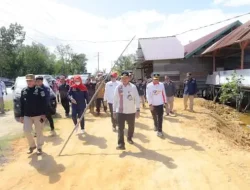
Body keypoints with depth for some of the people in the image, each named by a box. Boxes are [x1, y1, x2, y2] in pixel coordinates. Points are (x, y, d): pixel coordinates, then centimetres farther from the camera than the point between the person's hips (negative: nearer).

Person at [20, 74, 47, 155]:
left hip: (38, 115, -3)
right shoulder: (23, 91, 7)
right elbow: (22, 104, 10)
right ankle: (32, 145, 23)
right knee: (26, 131, -2)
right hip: (27, 116, 4)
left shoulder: (40, 90, -6)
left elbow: (44, 103, -9)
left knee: (39, 132, 5)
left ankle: (39, 147, 22)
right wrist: (22, 115, 9)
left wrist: (43, 114, -14)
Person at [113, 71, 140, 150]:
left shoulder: (133, 87, -6)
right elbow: (115, 99, 3)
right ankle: (121, 144, 2)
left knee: (131, 126, 17)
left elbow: (137, 99, -4)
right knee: (120, 128, -3)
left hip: (131, 111, 1)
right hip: (120, 111, 0)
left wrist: (138, 109, -9)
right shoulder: (118, 87, -2)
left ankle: (129, 138, 41)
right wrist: (114, 110, 3)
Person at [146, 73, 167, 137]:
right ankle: (156, 126, 42)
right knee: (154, 117, 17)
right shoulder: (149, 86, -11)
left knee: (160, 118, -3)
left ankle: (159, 131, 4)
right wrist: (150, 104, -18)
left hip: (160, 104, 1)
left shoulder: (161, 85, -2)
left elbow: (163, 94, 5)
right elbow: (148, 95, -14)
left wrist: (165, 102, 8)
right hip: (153, 104, 0)